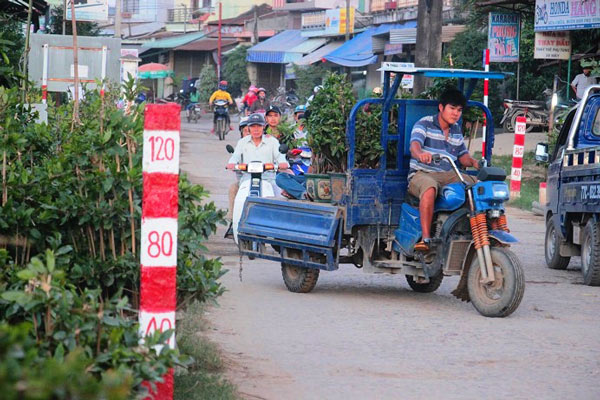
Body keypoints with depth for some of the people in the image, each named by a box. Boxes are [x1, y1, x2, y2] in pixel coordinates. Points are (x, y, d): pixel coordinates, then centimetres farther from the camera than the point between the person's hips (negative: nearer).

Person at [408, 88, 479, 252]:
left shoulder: (456, 131, 19)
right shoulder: (424, 124, -2)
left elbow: (462, 155, 22)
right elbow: (414, 144, -20)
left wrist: (473, 162, -2)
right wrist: (420, 154, -44)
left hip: (448, 175, 6)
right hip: (421, 174, -6)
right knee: (429, 188, -42)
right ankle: (426, 238, -48)